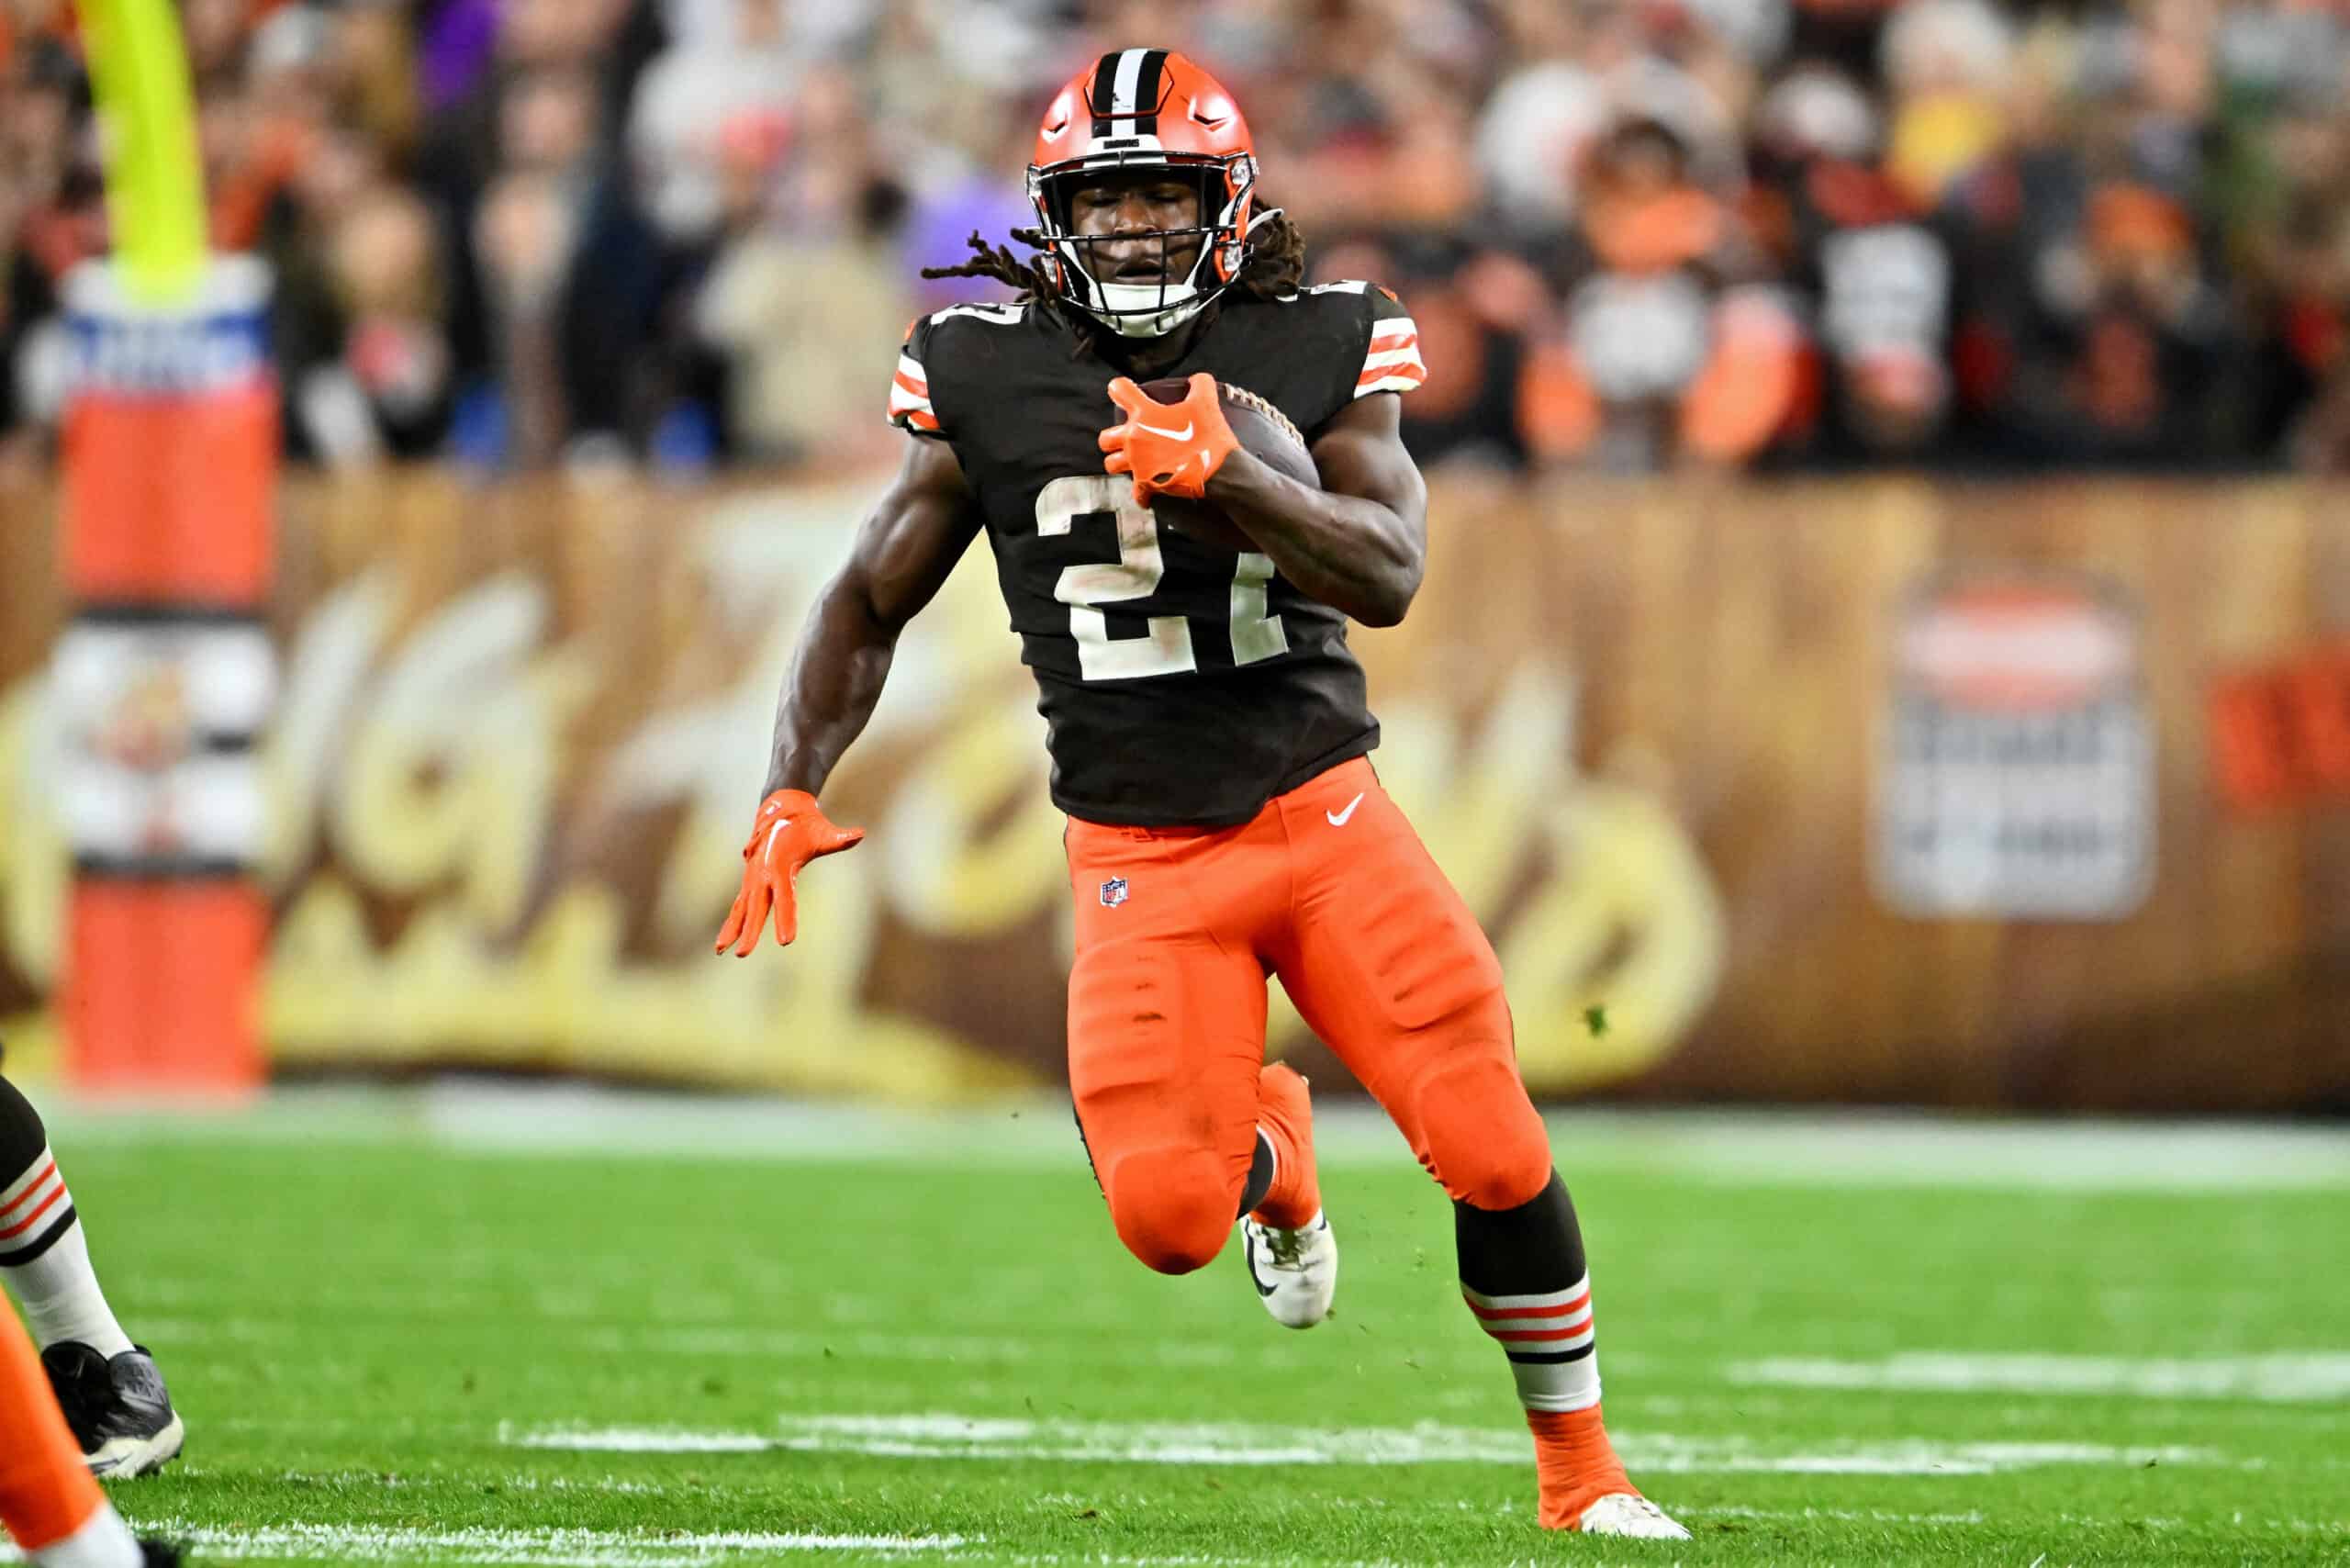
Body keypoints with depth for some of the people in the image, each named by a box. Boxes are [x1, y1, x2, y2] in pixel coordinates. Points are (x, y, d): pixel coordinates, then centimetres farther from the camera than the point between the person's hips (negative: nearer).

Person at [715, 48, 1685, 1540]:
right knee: (1167, 1219, -14)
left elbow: (1389, 576, -14)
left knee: (1495, 1149, -10)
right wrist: (794, 793, -2)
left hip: (1323, 813, 0)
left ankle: (1581, 1465, 12)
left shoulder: (1317, 353, -1)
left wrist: (1229, 476, -29)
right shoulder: (988, 381, 0)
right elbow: (870, 603, 9)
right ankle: (1270, 1153, 25)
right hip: (1144, 858, 0)